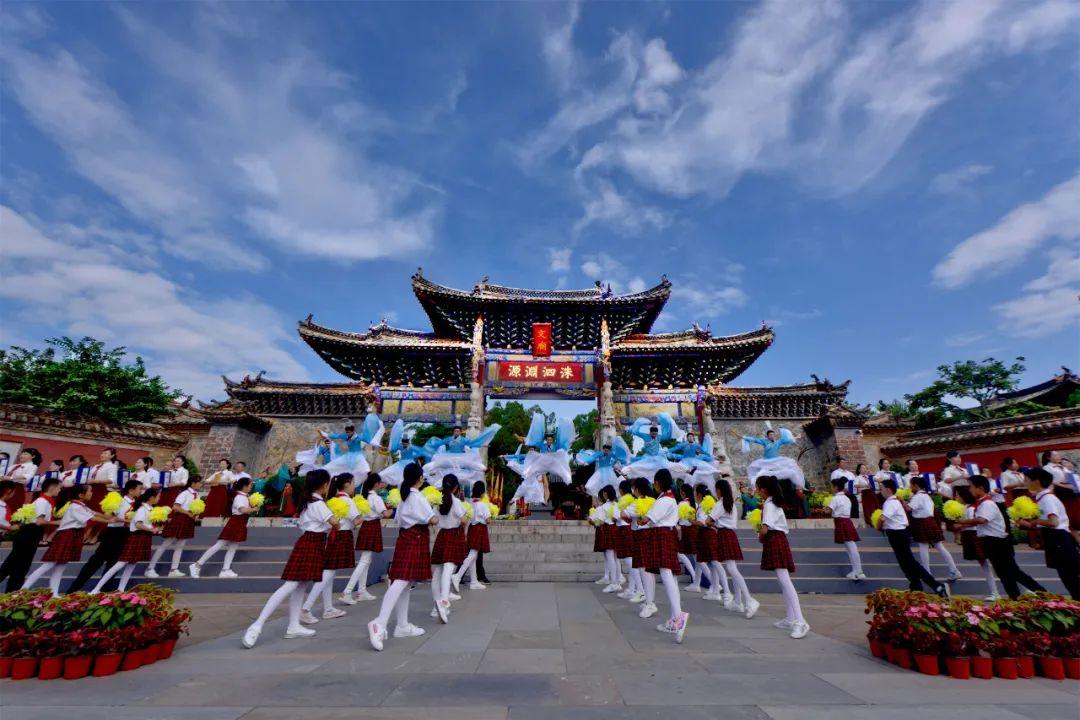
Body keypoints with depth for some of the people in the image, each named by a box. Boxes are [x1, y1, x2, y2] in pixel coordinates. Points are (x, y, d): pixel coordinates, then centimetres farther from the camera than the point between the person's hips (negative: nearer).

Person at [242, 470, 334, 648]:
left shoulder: (308, 500, 11)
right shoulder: (318, 504, -18)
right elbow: (334, 521, -25)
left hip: (309, 543, 10)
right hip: (310, 546, -10)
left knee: (302, 586, 13)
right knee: (290, 585, -9)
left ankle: (293, 626, 21)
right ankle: (257, 625, -8)